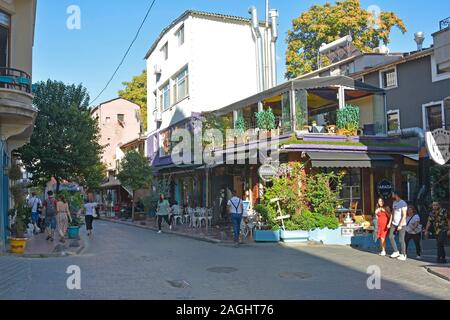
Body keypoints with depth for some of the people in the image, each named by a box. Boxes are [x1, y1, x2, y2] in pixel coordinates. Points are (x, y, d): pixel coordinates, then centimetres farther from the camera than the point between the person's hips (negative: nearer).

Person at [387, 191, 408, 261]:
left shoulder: (403, 203, -14)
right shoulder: (394, 203, 11)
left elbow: (404, 216, -17)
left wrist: (400, 225, -21)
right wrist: (390, 223, 10)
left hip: (401, 224, -8)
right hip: (394, 224, 8)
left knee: (401, 240, -3)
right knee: (391, 236, 5)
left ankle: (403, 255, 7)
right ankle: (396, 252, 17)